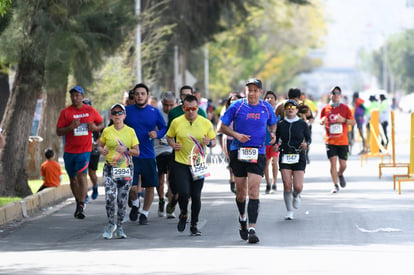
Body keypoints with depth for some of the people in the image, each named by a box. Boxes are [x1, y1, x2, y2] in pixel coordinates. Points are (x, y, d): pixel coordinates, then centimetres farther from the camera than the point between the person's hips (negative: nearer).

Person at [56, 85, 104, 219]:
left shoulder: (91, 111, 3)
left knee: (81, 175, -18)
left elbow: (101, 124, 16)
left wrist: (95, 128, -7)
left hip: (85, 149, -2)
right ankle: (79, 203, 29)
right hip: (69, 151, 2)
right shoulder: (65, 112, 0)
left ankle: (81, 207, -21)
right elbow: (58, 132, -2)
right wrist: (71, 127, -20)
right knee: (73, 178, 10)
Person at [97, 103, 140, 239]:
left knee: (122, 199, 2)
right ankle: (111, 224, 2)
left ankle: (119, 227, 16)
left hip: (126, 169, 1)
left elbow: (137, 152, 4)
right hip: (110, 169, -1)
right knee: (110, 196, -17)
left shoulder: (130, 131, 4)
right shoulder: (107, 131, 4)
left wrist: (126, 150, -15)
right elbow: (100, 145, 14)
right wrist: (102, 150, -9)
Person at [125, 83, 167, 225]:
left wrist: (157, 134, -9)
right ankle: (135, 204, 22)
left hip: (149, 155, 2)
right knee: (132, 187, -11)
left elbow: (164, 128, 11)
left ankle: (145, 213, 24)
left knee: (150, 186, 5)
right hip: (131, 155, -2)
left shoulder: (155, 112, 3)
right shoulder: (127, 111, 0)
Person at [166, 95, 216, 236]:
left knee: (196, 196, 4)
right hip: (181, 164, -1)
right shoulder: (176, 122, -2)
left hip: (198, 164, 1)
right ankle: (183, 215, 19)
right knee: (184, 193, -13)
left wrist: (209, 142, -14)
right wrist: (173, 144, -7)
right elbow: (169, 137, 13)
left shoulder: (206, 123, -1)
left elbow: (214, 141, 9)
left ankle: (194, 225, 20)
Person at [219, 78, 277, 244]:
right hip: (238, 153, 0)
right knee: (240, 191, 8)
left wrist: (272, 133, 0)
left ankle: (252, 229, -17)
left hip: (258, 153, 0)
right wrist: (236, 135, -13)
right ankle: (242, 218, 38)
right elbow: (222, 126, 3)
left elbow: (272, 124, 22)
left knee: (253, 189, -13)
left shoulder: (266, 108, 4)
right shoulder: (237, 106, -1)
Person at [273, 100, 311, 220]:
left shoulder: (302, 124, 3)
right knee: (287, 185, -8)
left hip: (299, 157, -1)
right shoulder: (280, 125, 7)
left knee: (298, 186, -8)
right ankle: (289, 211, 4)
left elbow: (308, 138, 5)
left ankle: (296, 196, 29)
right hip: (284, 157, 1)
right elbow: (276, 139, 11)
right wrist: (275, 146, -10)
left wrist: (306, 144, -16)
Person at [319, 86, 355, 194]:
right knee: (333, 162, -10)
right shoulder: (325, 108, 5)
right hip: (330, 140, 0)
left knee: (343, 165, 3)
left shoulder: (345, 108, 3)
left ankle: (340, 175, 37)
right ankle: (335, 185, -2)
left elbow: (353, 122, 3)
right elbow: (321, 121, 16)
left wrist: (344, 120, -15)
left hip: (343, 141, 0)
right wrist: (322, 121, -8)